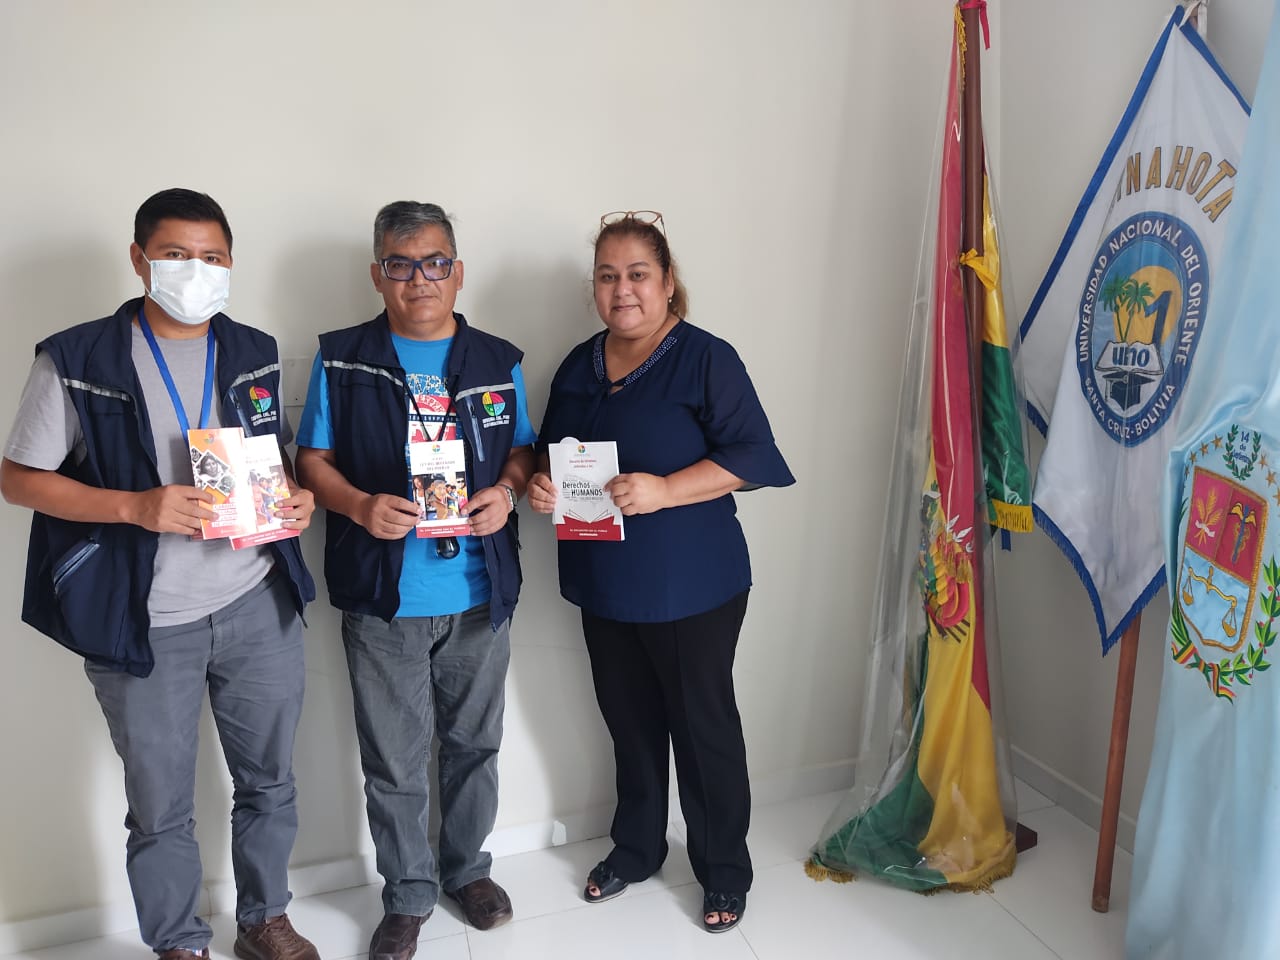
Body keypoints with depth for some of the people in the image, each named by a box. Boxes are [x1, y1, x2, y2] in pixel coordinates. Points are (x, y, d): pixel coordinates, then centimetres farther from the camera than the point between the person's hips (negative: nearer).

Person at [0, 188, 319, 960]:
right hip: (145, 621, -3)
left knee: (269, 779, 17)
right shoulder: (77, 361, -7)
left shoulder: (256, 354, 5)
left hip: (258, 603, 4)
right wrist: (134, 507, -21)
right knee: (160, 806, 12)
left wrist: (297, 500, -6)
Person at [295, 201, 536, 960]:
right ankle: (409, 893, 33)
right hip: (383, 599, -1)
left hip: (480, 594, 2)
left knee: (475, 744, 17)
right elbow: (313, 461, 0)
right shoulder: (341, 360, -1)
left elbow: (522, 451, 9)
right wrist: (360, 506, -19)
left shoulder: (499, 362, 4)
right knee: (394, 762, 11)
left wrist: (507, 492, -13)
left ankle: (467, 867, 41)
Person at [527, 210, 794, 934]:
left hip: (690, 586, -5)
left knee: (704, 724, 8)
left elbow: (752, 455, -16)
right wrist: (540, 485, -5)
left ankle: (725, 872, 28)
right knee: (629, 718, 19)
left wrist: (664, 490, -27)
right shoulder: (579, 366, 9)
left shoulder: (706, 359, -10)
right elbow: (551, 451, 17)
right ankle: (637, 847, 41)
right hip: (603, 583, 6)